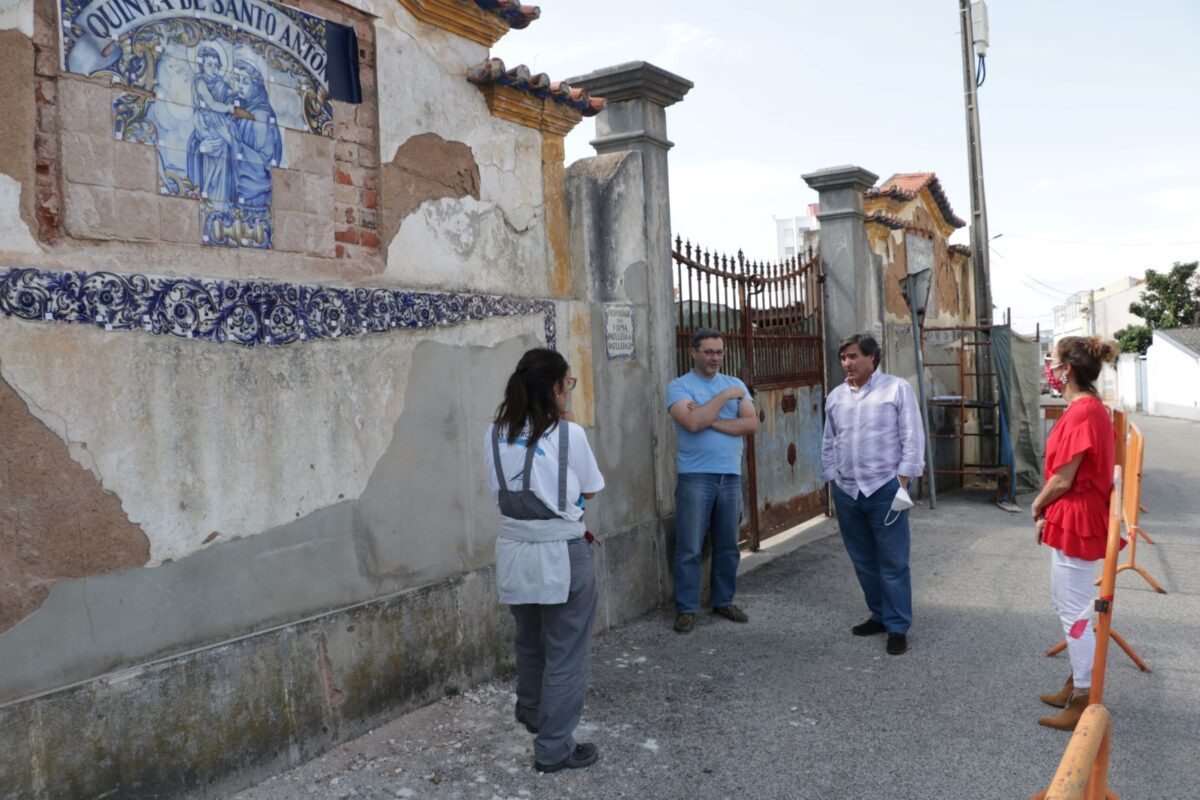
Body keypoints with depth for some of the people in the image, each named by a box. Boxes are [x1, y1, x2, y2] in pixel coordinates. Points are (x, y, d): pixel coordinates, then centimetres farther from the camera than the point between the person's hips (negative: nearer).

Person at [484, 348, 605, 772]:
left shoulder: (495, 434, 0)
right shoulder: (568, 434, -14)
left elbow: (500, 492, 9)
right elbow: (590, 489, -1)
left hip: (514, 551, 6)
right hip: (562, 554, -5)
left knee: (529, 642, 27)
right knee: (565, 651, 10)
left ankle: (532, 714, 49)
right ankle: (554, 748, 18)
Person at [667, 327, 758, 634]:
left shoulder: (735, 384, 10)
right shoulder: (679, 386, -2)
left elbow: (751, 424, -3)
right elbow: (693, 423, -19)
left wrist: (710, 420, -12)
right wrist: (724, 396, -12)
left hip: (731, 475, 4)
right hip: (695, 476, -4)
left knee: (728, 546, 12)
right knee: (689, 548, -1)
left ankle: (724, 601, 26)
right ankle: (686, 608, 9)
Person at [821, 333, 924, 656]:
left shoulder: (897, 389, -5)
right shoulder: (836, 397, 10)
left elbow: (912, 439, -7)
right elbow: (828, 445, 15)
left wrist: (902, 484, -12)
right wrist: (832, 483, 10)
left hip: (885, 490, -5)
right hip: (846, 492, 5)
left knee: (893, 563, 0)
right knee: (863, 561, 14)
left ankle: (898, 627, 10)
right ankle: (880, 615, 29)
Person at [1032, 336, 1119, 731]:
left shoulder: (1081, 413, -23)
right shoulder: (1091, 408, 9)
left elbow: (1063, 480, -20)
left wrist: (1038, 505, -2)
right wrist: (1048, 509, 9)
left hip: (1075, 522, -10)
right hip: (1074, 519, 10)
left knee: (1074, 610, 0)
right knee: (1068, 603, 20)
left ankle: (1084, 702, 11)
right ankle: (1076, 684, 33)